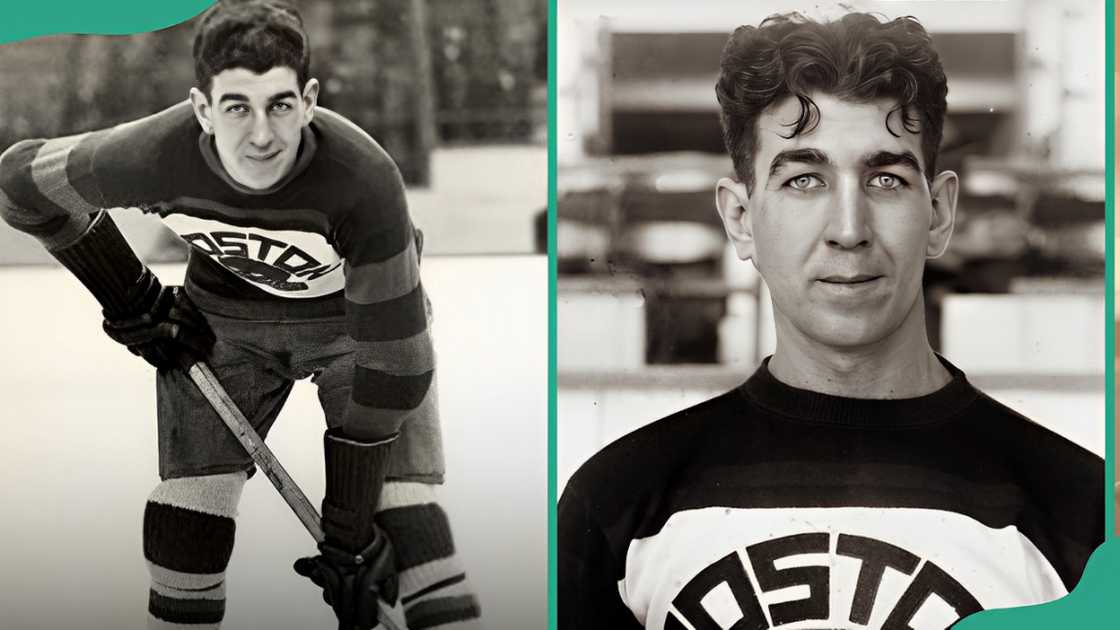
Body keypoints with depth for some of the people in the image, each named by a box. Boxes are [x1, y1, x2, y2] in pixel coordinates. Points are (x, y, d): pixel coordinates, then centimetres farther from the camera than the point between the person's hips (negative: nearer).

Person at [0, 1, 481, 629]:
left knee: (404, 508, -16)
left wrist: (349, 529, -27)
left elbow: (391, 364, -30)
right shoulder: (156, 156, -31)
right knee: (192, 496, -6)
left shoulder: (365, 177, -38)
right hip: (226, 316, 2)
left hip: (358, 311, -2)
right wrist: (132, 300, -2)